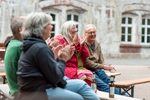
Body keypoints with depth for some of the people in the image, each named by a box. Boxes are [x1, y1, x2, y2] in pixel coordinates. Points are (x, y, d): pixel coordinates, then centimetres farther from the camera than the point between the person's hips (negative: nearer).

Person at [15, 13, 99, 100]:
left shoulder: (32, 45, 13)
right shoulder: (41, 48, -21)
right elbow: (55, 77, -18)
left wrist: (59, 59, 0)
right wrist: (63, 60, -4)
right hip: (41, 92, -10)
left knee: (81, 84, 7)